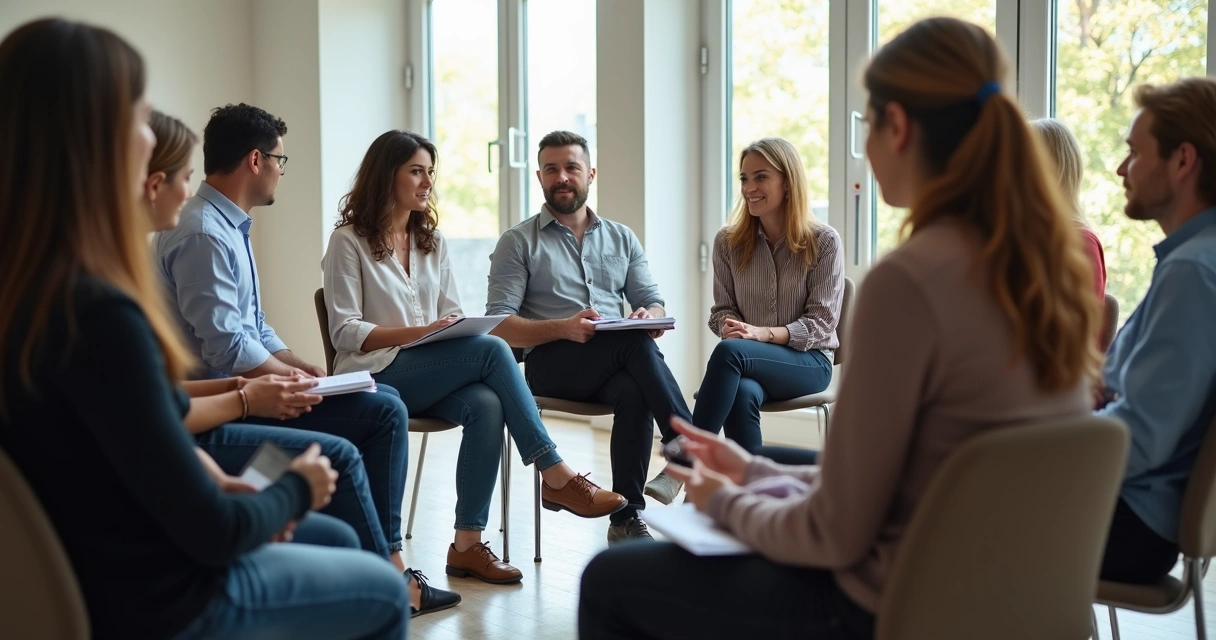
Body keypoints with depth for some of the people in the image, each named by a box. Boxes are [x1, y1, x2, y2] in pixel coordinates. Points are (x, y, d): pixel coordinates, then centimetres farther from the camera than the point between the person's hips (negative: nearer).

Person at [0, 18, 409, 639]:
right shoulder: (96, 312, -31)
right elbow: (212, 532, -24)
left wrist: (231, 493, 5)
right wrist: (296, 488, -6)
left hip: (97, 580, 8)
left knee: (341, 541, 28)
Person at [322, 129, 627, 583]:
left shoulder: (432, 240, 19)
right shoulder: (348, 241, 0)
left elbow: (453, 315, 17)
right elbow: (344, 332, -7)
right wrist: (418, 332, -20)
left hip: (432, 375, 5)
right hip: (377, 375, -5)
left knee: (486, 405, -32)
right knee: (493, 350, -29)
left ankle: (468, 544, -30)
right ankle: (556, 478, -27)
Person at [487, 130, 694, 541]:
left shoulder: (622, 239, 21)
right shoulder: (518, 242, 9)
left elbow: (653, 302, 16)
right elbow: (499, 326, -1)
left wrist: (650, 315, -11)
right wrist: (563, 328, -19)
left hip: (616, 365, 3)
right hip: (551, 362, -3)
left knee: (634, 391, -35)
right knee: (635, 342, -34)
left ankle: (626, 518, -29)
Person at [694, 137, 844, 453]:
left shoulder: (824, 241, -3)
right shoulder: (728, 242, 7)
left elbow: (822, 322, -7)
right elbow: (722, 309, 11)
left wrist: (761, 333, -22)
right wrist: (730, 326, -16)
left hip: (808, 361, -3)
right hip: (749, 362, 3)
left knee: (729, 351, -35)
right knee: (742, 394, -38)